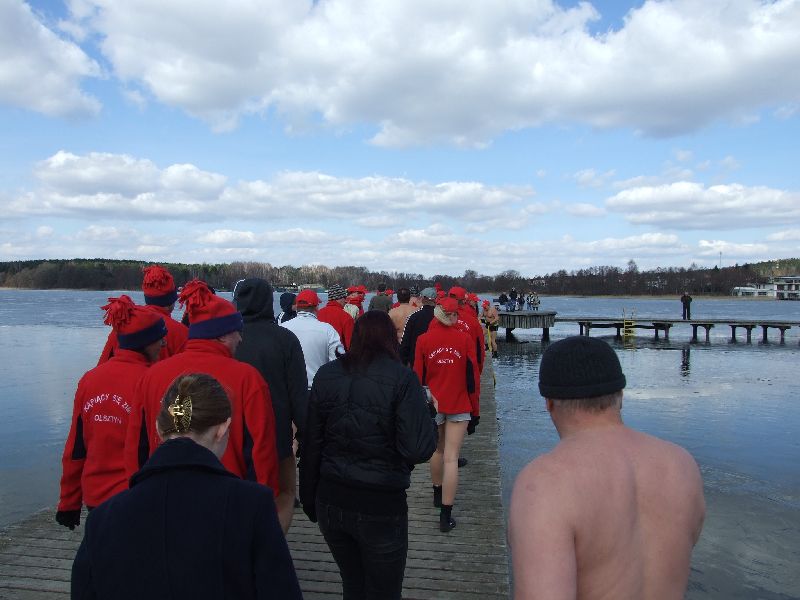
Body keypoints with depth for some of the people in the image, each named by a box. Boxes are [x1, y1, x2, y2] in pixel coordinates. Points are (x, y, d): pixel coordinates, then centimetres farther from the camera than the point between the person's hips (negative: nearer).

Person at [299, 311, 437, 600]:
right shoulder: (402, 378, -13)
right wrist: (424, 412, 0)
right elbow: (418, 450, -18)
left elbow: (310, 445, 2)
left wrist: (309, 499, 14)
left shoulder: (327, 374, -2)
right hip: (381, 505, -4)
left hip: (331, 501, 4)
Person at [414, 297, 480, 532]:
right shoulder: (464, 339, -6)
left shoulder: (423, 340, -3)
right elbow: (472, 377, -2)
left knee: (437, 450, 23)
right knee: (451, 458, -1)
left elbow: (417, 376, 2)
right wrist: (475, 411, 7)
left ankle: (438, 494, 42)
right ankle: (446, 516, -1)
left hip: (432, 405, 2)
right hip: (459, 406, -2)